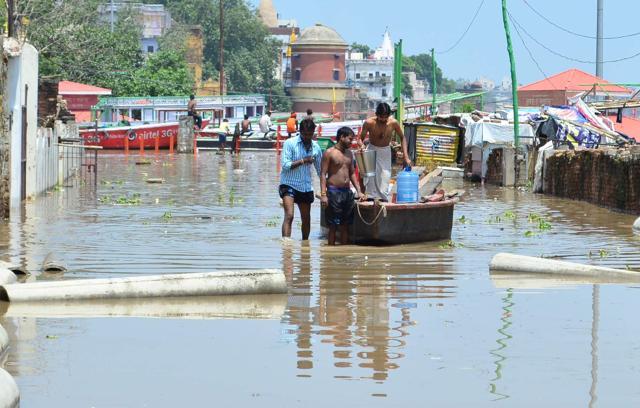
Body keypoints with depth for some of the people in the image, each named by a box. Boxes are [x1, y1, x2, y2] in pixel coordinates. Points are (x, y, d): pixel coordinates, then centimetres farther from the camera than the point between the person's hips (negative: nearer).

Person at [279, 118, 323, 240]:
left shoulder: (315, 147, 5)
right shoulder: (290, 143, -8)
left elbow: (320, 169, 14)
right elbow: (285, 165, -16)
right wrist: (303, 161, -18)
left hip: (306, 186, 5)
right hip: (289, 184, -5)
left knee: (306, 219, 14)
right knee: (289, 215, -19)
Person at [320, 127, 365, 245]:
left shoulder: (349, 153, 15)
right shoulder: (329, 153, -5)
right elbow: (323, 174, -9)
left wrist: (359, 191, 13)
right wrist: (323, 194, -17)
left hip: (347, 192, 6)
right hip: (334, 192, -6)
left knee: (345, 225, 7)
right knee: (333, 226, -3)